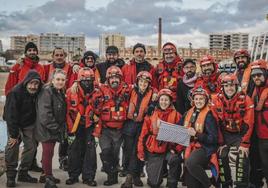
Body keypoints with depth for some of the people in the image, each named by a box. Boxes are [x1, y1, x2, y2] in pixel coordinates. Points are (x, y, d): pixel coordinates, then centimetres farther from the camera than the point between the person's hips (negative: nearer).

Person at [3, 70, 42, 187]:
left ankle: (23, 173, 17)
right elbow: (11, 115, -26)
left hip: (29, 123, 5)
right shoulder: (15, 92, -29)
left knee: (31, 146, 3)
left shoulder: (38, 93, -14)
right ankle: (10, 176, -3)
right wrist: (13, 134, -24)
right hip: (14, 123, -5)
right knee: (12, 146, -15)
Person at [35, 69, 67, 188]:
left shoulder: (60, 93, 12)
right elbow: (44, 113, -23)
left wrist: (60, 127, 10)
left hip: (55, 129, 9)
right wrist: (54, 127, -20)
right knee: (48, 152, -5)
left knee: (48, 152, 16)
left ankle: (45, 175, 28)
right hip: (46, 129, -9)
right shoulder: (47, 91, -16)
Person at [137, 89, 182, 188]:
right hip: (153, 150, 1)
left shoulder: (176, 115, -2)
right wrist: (141, 152, 3)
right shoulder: (151, 114, 2)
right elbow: (144, 134, 5)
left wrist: (176, 149, -16)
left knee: (174, 159, -36)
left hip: (169, 148, -1)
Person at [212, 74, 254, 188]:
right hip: (225, 134, 2)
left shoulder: (245, 100, -17)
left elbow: (248, 124, -15)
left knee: (242, 157, -17)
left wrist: (245, 144, -16)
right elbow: (217, 124, -4)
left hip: (241, 134, -2)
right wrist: (221, 143, -4)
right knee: (221, 156, -5)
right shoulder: (217, 101, -9)